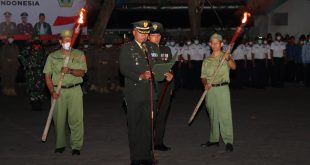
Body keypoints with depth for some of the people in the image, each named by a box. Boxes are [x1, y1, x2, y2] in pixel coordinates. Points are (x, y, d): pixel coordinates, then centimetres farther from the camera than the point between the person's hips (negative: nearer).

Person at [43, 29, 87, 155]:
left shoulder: (79, 55, 7)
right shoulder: (53, 56, 7)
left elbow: (82, 72, -2)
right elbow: (47, 75, 4)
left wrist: (69, 71, -21)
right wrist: (52, 91, -8)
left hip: (75, 90, -1)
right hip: (58, 91, 1)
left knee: (76, 119, -5)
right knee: (59, 119, 3)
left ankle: (76, 146, 2)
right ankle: (60, 145, 17)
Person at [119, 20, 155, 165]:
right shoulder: (127, 48, 2)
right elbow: (123, 69, -9)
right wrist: (140, 76, -19)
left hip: (150, 93, 4)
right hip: (134, 94, -4)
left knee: (148, 126, 5)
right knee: (134, 126, 1)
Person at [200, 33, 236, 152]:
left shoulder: (226, 57, 5)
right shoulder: (207, 60, 15)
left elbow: (233, 67, -14)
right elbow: (203, 76, 12)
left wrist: (228, 59, -33)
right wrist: (205, 83, -9)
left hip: (222, 88, -4)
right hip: (210, 89, 4)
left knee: (225, 114, -9)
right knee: (212, 115, 10)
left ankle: (228, 141, -9)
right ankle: (214, 139, 19)